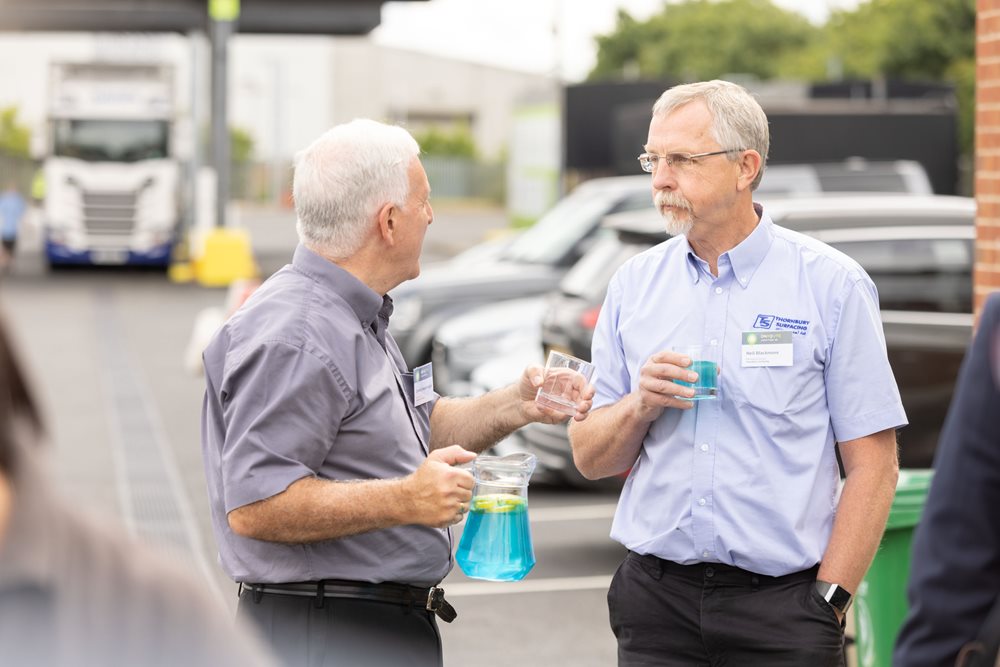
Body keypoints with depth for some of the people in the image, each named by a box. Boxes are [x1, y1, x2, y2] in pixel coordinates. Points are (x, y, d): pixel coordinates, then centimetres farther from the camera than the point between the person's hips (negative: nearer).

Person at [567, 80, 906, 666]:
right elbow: (591, 459, 11)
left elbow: (872, 463, -6)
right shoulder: (634, 284, 8)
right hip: (657, 596, 3)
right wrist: (639, 406, -9)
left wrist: (828, 601, -11)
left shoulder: (832, 283, -2)